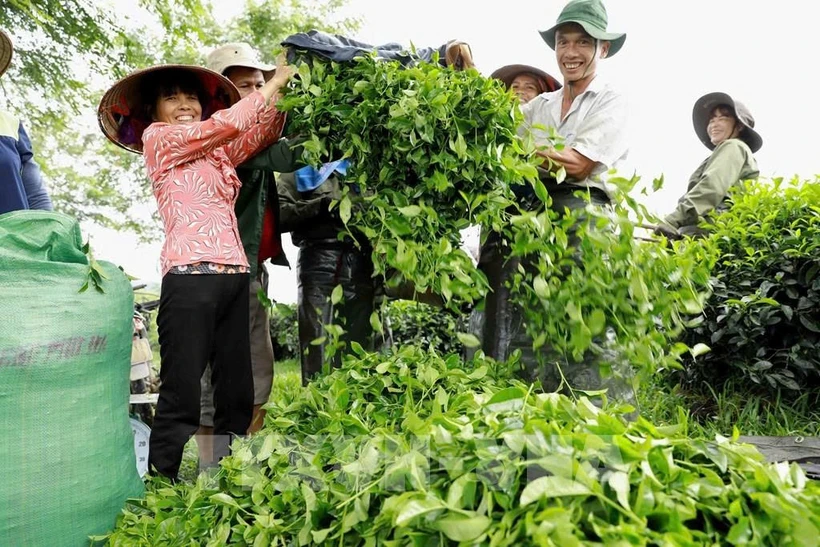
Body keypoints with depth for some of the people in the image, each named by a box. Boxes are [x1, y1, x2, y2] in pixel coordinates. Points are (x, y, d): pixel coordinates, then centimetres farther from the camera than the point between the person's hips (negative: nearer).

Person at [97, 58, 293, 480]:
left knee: (238, 394, 6)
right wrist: (276, 81, 7)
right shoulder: (156, 139, 7)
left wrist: (289, 92, 0)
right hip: (190, 277, -7)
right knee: (181, 395, -7)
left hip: (235, 276, 7)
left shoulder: (217, 152, 25)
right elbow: (228, 122, -2)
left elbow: (263, 131, 16)